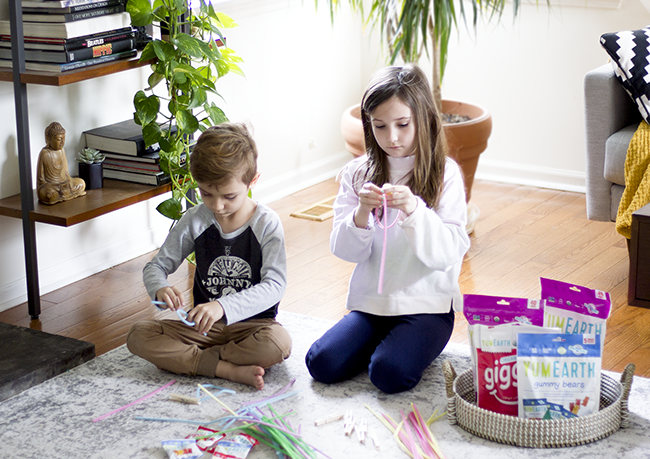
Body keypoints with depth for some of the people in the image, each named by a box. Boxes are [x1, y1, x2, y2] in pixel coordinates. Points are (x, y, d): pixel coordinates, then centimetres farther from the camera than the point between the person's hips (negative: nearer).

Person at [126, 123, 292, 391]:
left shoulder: (267, 224, -10)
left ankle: (186, 359, -20)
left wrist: (223, 307, -37)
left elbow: (274, 286, -21)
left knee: (278, 343, -37)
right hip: (204, 326, 3)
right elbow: (156, 266, 4)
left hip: (251, 324, -3)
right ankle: (229, 369, -26)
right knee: (138, 336, -20)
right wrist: (160, 289, -23)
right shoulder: (196, 220, -1)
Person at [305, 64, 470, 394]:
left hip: (427, 303, -4)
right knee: (322, 363, -17)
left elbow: (450, 252, -13)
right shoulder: (357, 173, 4)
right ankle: (384, 340, 10)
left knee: (390, 373, -27)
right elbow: (345, 250, -1)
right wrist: (362, 213, -22)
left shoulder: (445, 174, -4)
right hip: (370, 302, 4)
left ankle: (418, 345, 6)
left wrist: (413, 210, -28)